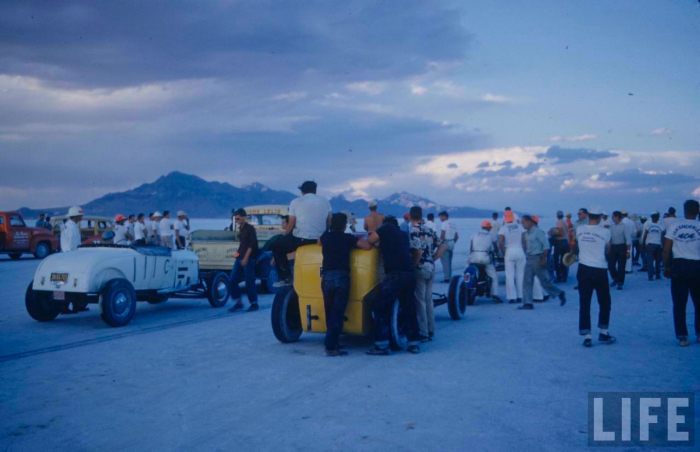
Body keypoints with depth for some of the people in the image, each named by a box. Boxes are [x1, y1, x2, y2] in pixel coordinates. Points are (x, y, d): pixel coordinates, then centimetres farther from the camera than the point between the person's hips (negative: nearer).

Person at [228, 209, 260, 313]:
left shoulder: (250, 228, -6)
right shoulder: (240, 229, 16)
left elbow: (252, 244, -13)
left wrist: (246, 257, -19)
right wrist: (238, 253, 11)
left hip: (249, 258, -8)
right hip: (240, 258, 8)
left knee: (249, 282, -4)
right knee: (232, 280, 1)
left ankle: (254, 303, 7)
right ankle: (238, 302, 9)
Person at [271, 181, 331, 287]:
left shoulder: (296, 202, -1)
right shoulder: (325, 201, 9)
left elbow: (291, 225, 1)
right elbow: (329, 223, 12)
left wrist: (284, 235, 20)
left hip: (301, 238, -5)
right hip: (320, 239, 5)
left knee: (277, 247, 17)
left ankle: (286, 278, 9)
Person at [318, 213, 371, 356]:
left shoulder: (325, 237, 16)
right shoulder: (348, 238, 6)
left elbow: (319, 243, 39)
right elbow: (367, 246, 1)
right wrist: (354, 243, 18)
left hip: (326, 277, 4)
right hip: (342, 277, -3)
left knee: (329, 313, 13)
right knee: (337, 314, -4)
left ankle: (332, 343, 16)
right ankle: (330, 347, -9)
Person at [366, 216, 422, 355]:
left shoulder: (386, 228, 11)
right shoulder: (403, 235, 26)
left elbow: (370, 241, 11)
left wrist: (377, 243, 29)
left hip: (394, 275, -6)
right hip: (410, 274, 6)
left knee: (380, 308, 0)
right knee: (409, 309, 15)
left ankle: (382, 345, -4)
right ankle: (414, 343, 16)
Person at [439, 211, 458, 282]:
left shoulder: (444, 223, -9)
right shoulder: (452, 224, 16)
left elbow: (442, 234, -19)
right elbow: (457, 236, 17)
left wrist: (440, 241, -9)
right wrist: (453, 243, 19)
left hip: (445, 243, -8)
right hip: (452, 244, 8)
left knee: (445, 261, -7)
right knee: (449, 261, 14)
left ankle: (446, 278, -10)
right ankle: (449, 277, 16)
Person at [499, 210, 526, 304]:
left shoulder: (503, 228, -4)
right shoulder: (520, 227, 4)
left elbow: (500, 243, -10)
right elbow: (524, 240, 1)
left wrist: (504, 253, 3)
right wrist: (524, 250, 11)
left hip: (509, 252, -2)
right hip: (520, 251, 2)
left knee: (510, 276, 2)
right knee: (520, 275, 9)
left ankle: (511, 297, -1)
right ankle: (520, 296, 10)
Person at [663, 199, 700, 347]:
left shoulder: (675, 225, 0)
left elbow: (666, 249, -1)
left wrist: (666, 267, 9)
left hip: (679, 266, 0)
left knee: (679, 303, 5)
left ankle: (682, 337, 4)